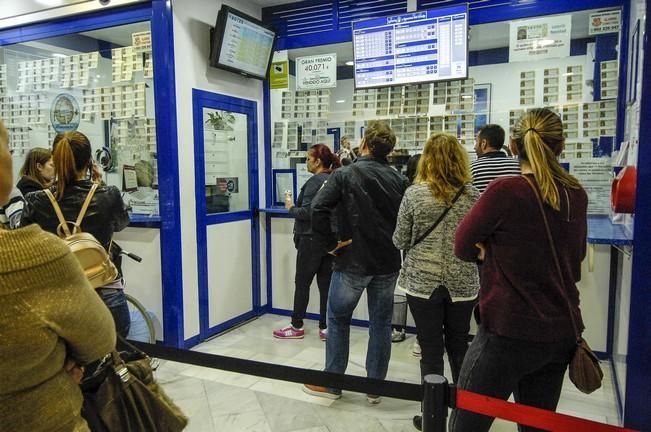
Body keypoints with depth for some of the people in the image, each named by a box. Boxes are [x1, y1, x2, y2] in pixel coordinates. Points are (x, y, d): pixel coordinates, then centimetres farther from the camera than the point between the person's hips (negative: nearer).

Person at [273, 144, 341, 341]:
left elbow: (306, 212, -20)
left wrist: (291, 207, -4)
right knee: (326, 283, 9)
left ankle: (297, 327, 15)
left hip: (311, 240, -7)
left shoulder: (315, 182, -15)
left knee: (302, 283, 5)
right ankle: (325, 328, 14)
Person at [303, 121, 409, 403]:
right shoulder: (399, 179, 3)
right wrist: (395, 246, 11)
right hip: (388, 262, 4)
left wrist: (330, 244, -11)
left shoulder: (345, 174, -8)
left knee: (337, 319, 12)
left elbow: (318, 209, -19)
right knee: (381, 323, 13)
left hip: (353, 261, -3)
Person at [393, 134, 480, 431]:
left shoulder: (414, 193, -8)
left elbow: (400, 241, -3)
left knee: (431, 350, 7)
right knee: (458, 346, 17)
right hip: (462, 284, 3)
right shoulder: (472, 195, -1)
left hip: (423, 282, -2)